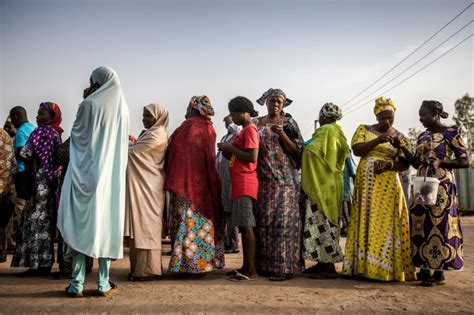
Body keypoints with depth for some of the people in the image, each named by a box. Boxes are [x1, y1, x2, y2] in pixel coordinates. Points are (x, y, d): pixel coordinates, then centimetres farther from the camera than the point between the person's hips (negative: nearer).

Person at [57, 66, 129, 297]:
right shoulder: (122, 108, 6)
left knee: (80, 224, 3)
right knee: (105, 224, 6)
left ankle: (77, 284, 5)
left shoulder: (89, 104, -7)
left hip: (85, 173, -3)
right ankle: (103, 284, 8)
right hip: (111, 175, 3)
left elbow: (76, 133, 6)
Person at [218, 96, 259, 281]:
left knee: (246, 226, -10)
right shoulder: (244, 130, 24)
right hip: (239, 184, 10)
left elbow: (252, 158, -18)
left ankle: (251, 270, -8)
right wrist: (228, 152, 9)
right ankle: (246, 267, 15)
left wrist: (231, 148, -12)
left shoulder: (250, 129, -6)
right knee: (243, 226, 9)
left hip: (245, 184, -10)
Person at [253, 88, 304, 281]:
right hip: (261, 180, 4)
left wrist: (282, 135, -13)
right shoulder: (256, 124, 15)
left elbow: (297, 151, -1)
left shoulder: (288, 123, 6)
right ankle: (264, 264, 11)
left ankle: (284, 267, -6)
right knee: (262, 221, 3)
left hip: (283, 180, -4)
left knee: (282, 221, -9)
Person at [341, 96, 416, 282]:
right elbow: (356, 150, -7)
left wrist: (389, 164, -17)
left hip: (388, 185, 0)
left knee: (386, 223, -4)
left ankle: (385, 268, 0)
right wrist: (377, 141, -20)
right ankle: (364, 265, 1)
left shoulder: (400, 137, 9)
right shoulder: (364, 129, 8)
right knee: (366, 222, -2)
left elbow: (405, 164, 3)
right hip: (367, 183, 0)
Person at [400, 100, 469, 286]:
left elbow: (465, 161, -5)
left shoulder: (451, 132, -3)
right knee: (421, 225, 5)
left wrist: (440, 162, -16)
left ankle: (439, 272, 2)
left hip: (442, 187, -6)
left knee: (440, 225, -6)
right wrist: (403, 148, 4)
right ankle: (426, 268, 13)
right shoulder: (422, 136, 15)